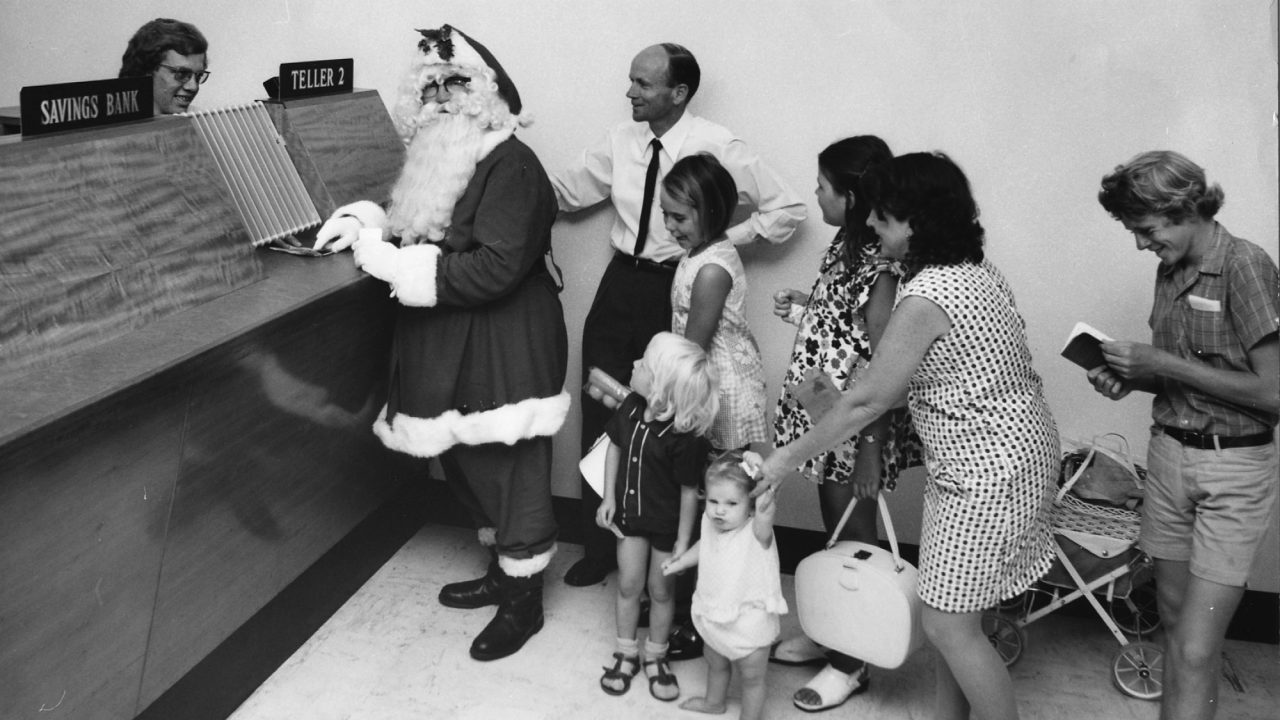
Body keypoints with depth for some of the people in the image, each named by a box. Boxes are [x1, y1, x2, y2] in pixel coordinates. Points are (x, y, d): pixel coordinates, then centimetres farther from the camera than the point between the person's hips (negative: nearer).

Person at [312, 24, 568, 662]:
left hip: (504, 351, -9)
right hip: (453, 351, 9)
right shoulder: (446, 162, 11)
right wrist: (368, 224, 3)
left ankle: (524, 602, 20)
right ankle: (502, 572, 38)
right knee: (466, 467, 19)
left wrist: (399, 263, -23)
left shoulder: (510, 166, -18)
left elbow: (495, 267, -26)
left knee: (511, 475, 3)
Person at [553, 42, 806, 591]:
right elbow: (563, 190, 9)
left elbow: (788, 209, -6)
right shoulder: (620, 141, 2)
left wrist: (722, 241, -10)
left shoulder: (718, 147, -11)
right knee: (600, 419, 6)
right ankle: (598, 548, 21)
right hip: (621, 284, 4)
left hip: (677, 289, -4)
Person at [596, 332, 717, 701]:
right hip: (630, 515, 5)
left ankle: (655, 657, 34)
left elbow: (689, 492, -20)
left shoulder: (684, 438, -30)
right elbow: (615, 447, 5)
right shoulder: (630, 409, -13)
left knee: (661, 590, 13)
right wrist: (609, 497, 3)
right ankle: (626, 654, 33)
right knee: (629, 585, 14)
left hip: (667, 525, -4)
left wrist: (683, 540, -13)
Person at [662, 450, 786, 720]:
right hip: (715, 616, 7)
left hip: (750, 624, -7)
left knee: (751, 678, 15)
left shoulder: (756, 532, -30)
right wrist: (682, 561, 21)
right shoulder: (710, 524, -10)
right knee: (715, 663, 32)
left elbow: (765, 510, -54)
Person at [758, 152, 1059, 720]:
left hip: (989, 470, -10)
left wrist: (790, 456, -7)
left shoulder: (926, 297, -23)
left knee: (948, 625, 1)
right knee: (949, 612, 18)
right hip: (1007, 449, 10)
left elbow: (868, 401, -17)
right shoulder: (975, 270, 5)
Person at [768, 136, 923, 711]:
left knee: (853, 534, 6)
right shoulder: (848, 244, 5)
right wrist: (804, 310, 7)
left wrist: (870, 453, -22)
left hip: (855, 427, -8)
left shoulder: (881, 268, -22)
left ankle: (851, 662, 23)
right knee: (833, 526, 20)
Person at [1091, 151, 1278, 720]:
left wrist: (1162, 363, -18)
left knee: (1195, 651, -8)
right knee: (1172, 615, 13)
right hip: (1170, 453, 7)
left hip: (1233, 468, -7)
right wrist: (1129, 378, -2)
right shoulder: (1171, 269, 8)